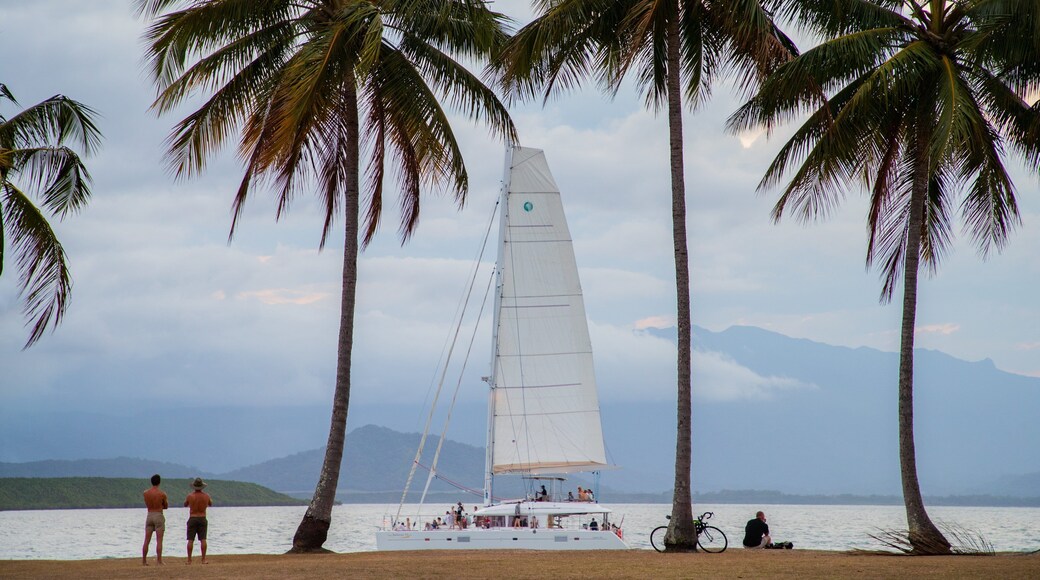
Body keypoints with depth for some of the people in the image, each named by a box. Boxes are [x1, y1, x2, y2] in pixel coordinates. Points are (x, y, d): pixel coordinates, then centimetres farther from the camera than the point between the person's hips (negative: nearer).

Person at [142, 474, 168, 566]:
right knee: (159, 540, -2)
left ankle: (144, 560, 11)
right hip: (159, 516, -4)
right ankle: (159, 560, -7)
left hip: (149, 516, 4)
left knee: (147, 540, 9)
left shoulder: (146, 493, 0)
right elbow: (166, 506, 2)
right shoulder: (162, 494, -9)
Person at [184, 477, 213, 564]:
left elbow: (185, 505, 11)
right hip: (202, 519, 1)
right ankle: (204, 559, -5)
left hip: (192, 519, -1)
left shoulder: (190, 496, -8)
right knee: (203, 539, -1)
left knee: (190, 540, 0)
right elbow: (210, 504, 18)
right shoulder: (206, 496, -3)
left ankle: (189, 560, -1)